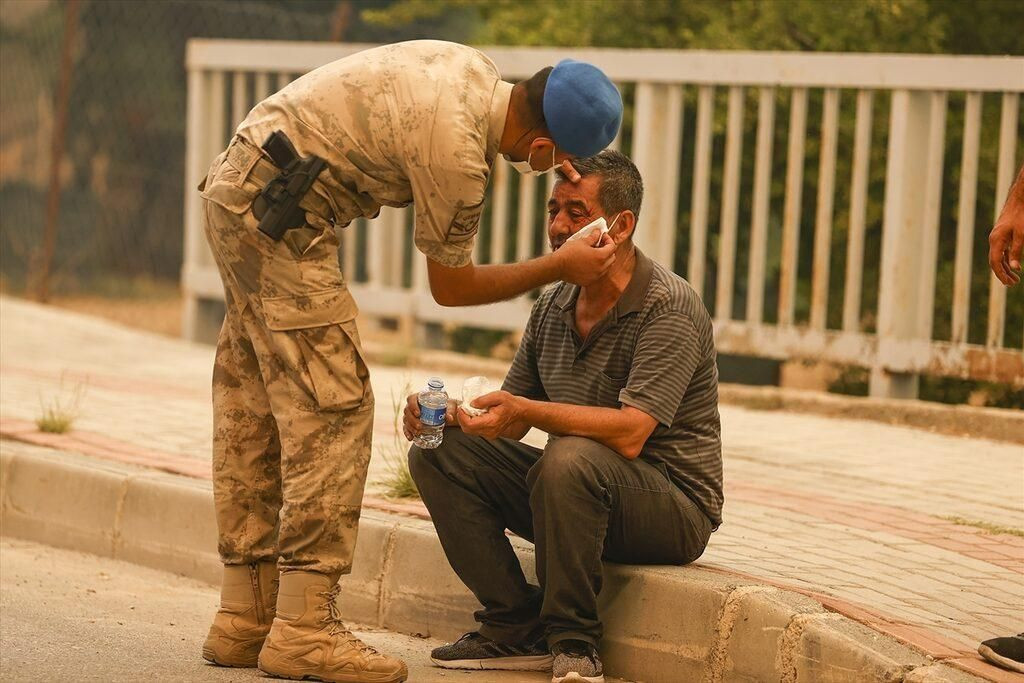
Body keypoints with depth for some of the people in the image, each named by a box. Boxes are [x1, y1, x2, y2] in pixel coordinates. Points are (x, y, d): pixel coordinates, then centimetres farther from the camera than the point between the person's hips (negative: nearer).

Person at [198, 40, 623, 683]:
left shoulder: (479, 70, 2)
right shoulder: (456, 152, -22)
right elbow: (451, 285, -7)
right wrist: (560, 268, 0)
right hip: (276, 215, -10)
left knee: (253, 412, 11)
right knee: (333, 406, -10)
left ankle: (245, 618, 15)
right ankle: (304, 629, -11)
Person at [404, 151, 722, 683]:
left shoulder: (668, 308, -17)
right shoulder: (553, 306, 7)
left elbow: (630, 434, -29)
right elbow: (511, 413, 8)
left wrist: (529, 411, -38)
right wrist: (444, 413, -13)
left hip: (675, 506, -8)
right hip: (577, 490, 8)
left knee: (570, 458, -37)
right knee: (438, 453, -6)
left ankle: (572, 640, -20)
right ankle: (518, 627, -9)